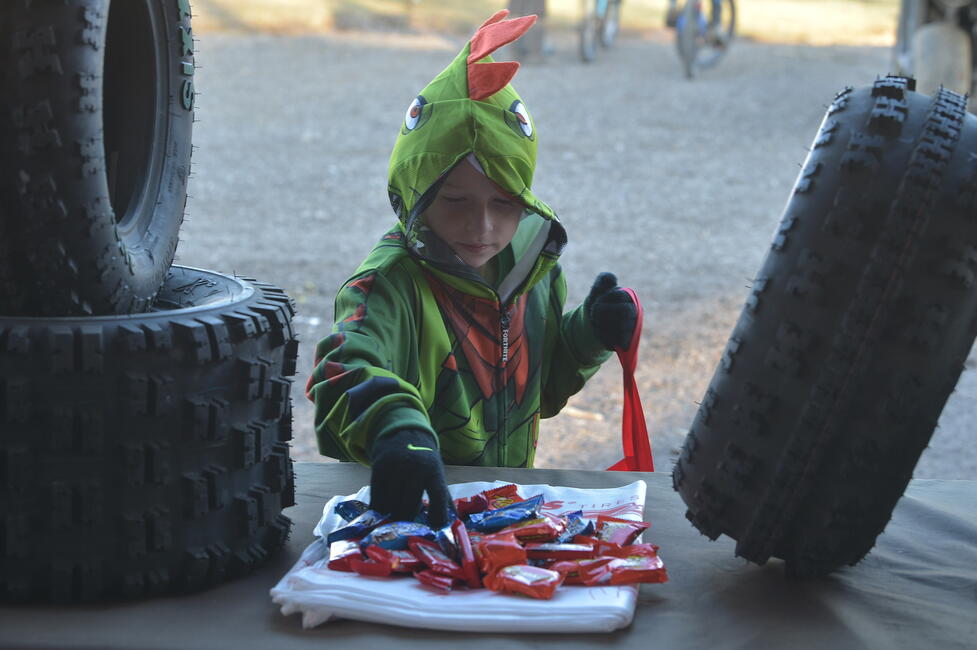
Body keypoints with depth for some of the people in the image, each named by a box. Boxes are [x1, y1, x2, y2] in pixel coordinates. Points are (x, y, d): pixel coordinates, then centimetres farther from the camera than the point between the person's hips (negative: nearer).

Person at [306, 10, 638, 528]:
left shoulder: (533, 269, 5)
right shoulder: (391, 284, -16)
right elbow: (347, 370, -37)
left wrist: (590, 336, 2)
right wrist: (396, 431, -56)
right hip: (403, 506, -2)